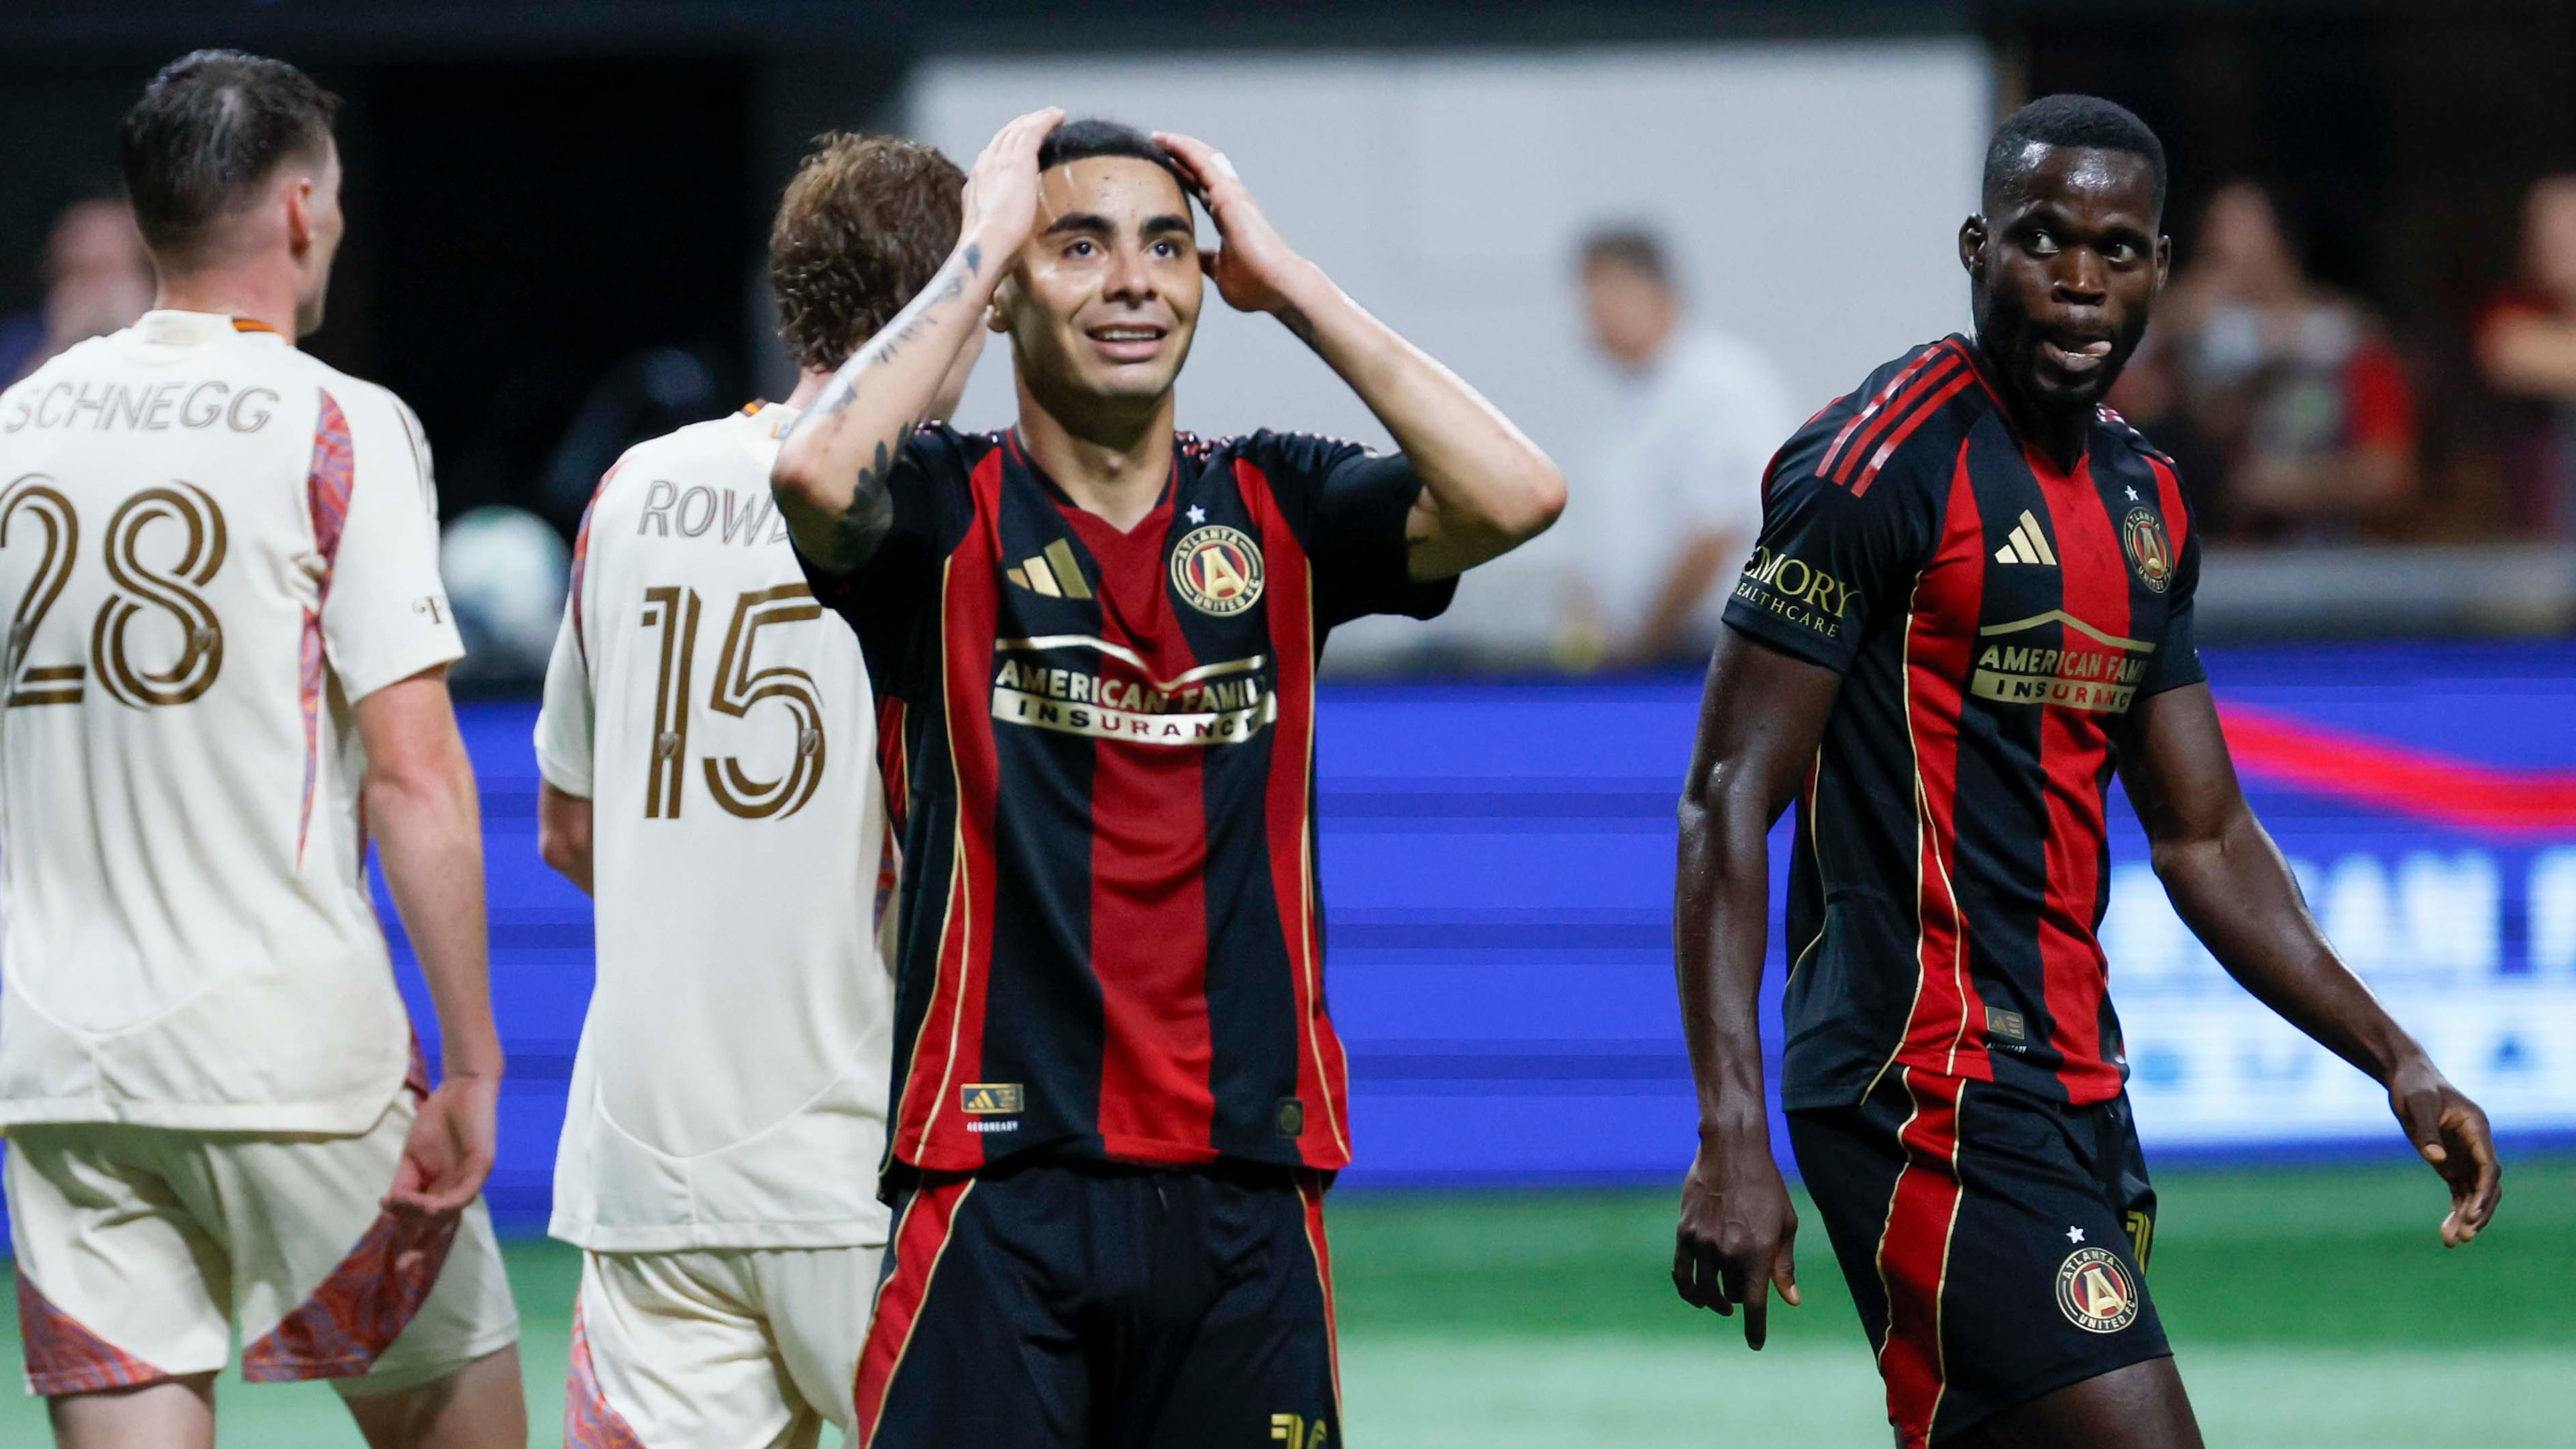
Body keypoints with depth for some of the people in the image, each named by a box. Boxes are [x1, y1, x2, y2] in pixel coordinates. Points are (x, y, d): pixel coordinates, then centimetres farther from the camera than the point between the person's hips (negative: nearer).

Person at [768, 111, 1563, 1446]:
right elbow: (818, 474, -22)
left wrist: (1283, 280, -2)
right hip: (996, 1182, -3)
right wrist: (983, 245, -9)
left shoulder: (1274, 510, 10)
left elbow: (1514, 495, -7)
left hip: (1245, 1194, 3)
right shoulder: (947, 514, 2)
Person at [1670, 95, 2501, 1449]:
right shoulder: (1881, 461, -10)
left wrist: (2397, 1061, 14)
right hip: (1927, 1080, -9)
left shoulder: (2143, 502, 16)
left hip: (2072, 1086, 9)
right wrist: (1732, 1135, -22)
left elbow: (2205, 838, 23)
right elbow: (1729, 801, -13)